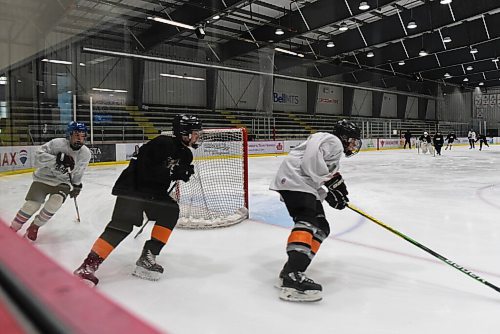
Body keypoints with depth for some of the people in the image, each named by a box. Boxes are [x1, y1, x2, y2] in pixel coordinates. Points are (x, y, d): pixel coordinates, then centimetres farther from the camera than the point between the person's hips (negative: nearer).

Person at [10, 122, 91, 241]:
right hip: (43, 178, -2)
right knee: (32, 205, -12)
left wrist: (77, 185, 11)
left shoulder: (86, 153, -9)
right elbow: (39, 155, -27)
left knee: (56, 201, -24)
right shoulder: (57, 143, -21)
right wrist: (57, 159, -39)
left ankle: (34, 227, 0)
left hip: (62, 182, 2)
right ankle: (12, 229, 14)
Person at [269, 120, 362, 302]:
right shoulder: (333, 141, -2)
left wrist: (329, 195, 14)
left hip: (305, 184, 11)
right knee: (308, 220, -27)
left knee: (321, 227, 8)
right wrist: (333, 179, -16)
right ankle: (292, 277, -40)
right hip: (295, 180, -11)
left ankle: (291, 272, 4)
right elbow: (311, 158, -21)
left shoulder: (334, 147, 32)